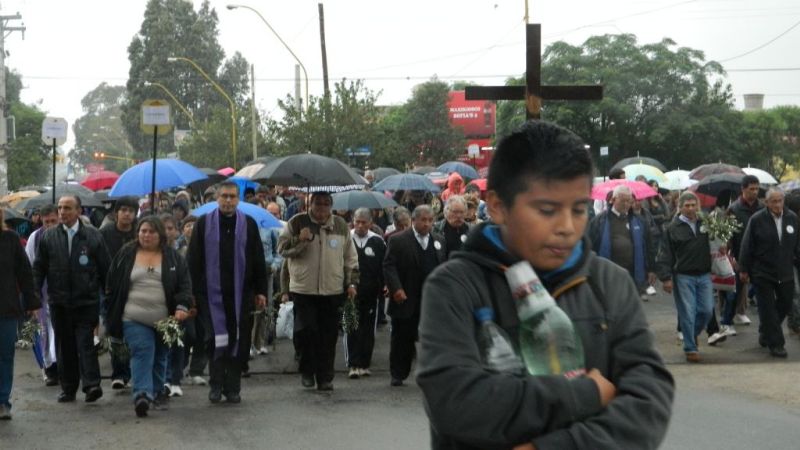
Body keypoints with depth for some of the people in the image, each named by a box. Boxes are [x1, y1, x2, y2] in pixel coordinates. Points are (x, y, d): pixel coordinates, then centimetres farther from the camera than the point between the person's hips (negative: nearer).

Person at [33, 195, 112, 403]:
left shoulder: (93, 236, 1)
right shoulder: (48, 237, 5)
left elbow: (105, 269, 3)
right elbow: (39, 268, 7)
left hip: (86, 302, -3)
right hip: (59, 302, 3)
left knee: (86, 343, -11)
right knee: (64, 346, 8)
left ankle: (91, 385, -13)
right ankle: (68, 388, 15)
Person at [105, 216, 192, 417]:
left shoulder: (173, 257, 7)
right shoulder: (125, 255, 7)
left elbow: (184, 284, 2)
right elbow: (112, 285, 11)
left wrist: (182, 307, -13)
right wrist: (111, 313, 9)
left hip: (165, 320, 2)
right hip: (134, 319, -2)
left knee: (160, 356, 11)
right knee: (142, 352, -17)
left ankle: (158, 393, 28)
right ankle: (142, 395, -25)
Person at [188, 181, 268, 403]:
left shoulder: (249, 225, 6)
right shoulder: (203, 224, 4)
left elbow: (258, 260, 8)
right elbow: (194, 260, 4)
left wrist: (260, 291, 4)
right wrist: (195, 291, -1)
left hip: (241, 294, 1)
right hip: (212, 293, -1)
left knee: (239, 341, 4)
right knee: (216, 340, -2)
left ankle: (233, 387, 13)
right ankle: (216, 386, 8)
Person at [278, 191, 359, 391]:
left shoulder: (341, 226, 10)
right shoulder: (297, 223, 2)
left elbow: (351, 257, 15)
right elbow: (282, 248, 1)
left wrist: (352, 282, 9)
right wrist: (300, 240, -16)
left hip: (333, 290, 2)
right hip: (303, 289, -2)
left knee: (328, 336, 4)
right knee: (305, 330, -9)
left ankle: (325, 378, 14)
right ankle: (307, 370, 12)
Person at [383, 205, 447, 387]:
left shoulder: (439, 240, 12)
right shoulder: (398, 240, -2)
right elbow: (389, 266, -7)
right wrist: (396, 288, -20)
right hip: (406, 300, -3)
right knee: (402, 339, 7)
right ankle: (398, 375, 20)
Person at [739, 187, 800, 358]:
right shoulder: (757, 220, -9)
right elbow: (747, 246, -5)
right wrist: (743, 269, -4)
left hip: (785, 273, 4)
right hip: (763, 272, -4)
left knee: (785, 305, 11)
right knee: (768, 309, -1)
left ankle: (766, 333, 32)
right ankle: (775, 344, 5)